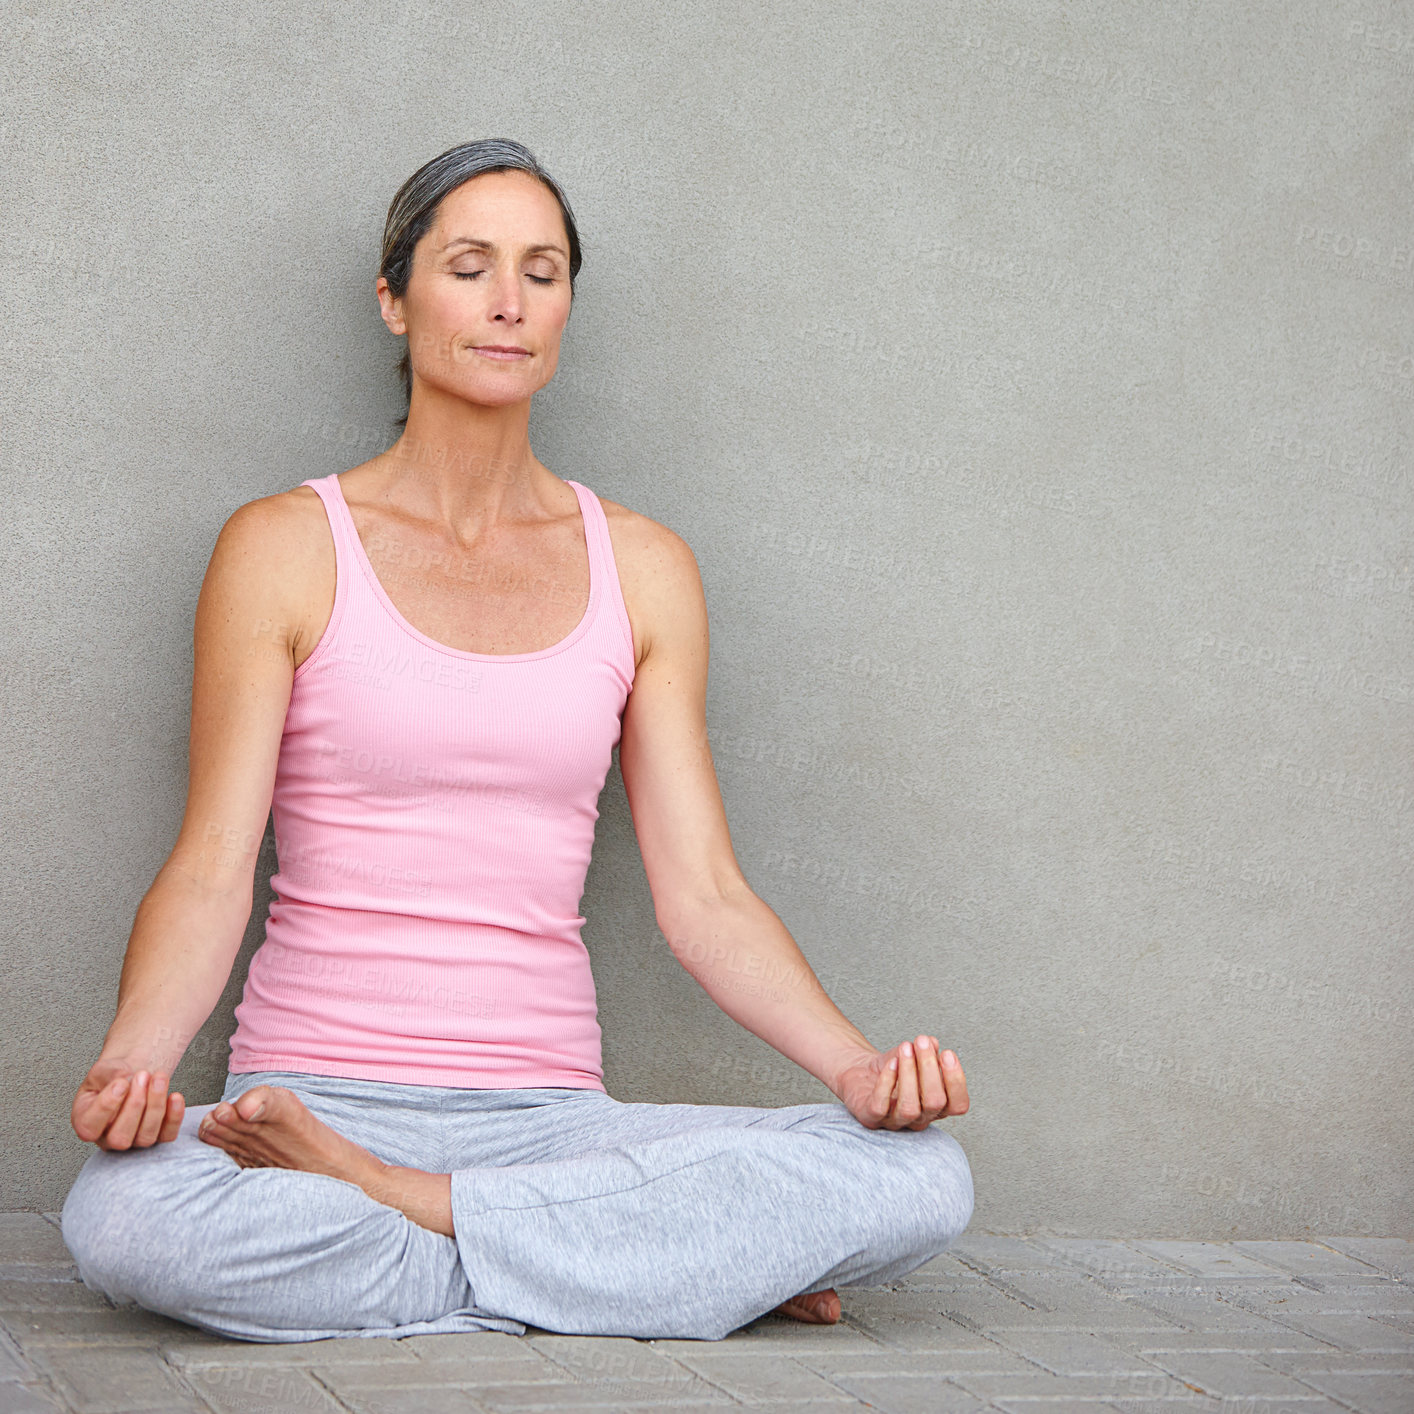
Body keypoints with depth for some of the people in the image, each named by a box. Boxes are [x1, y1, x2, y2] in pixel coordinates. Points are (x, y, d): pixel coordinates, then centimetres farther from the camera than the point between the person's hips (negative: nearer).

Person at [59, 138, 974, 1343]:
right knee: (123, 1218, -37)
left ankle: (382, 1201, -16)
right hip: (318, 1093, -2)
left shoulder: (643, 568, 11)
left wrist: (856, 1064, -11)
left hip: (550, 1111, 3)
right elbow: (211, 870, -4)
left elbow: (704, 893, 6)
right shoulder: (285, 548, 3)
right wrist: (131, 1058, -24)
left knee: (926, 1178, -22)